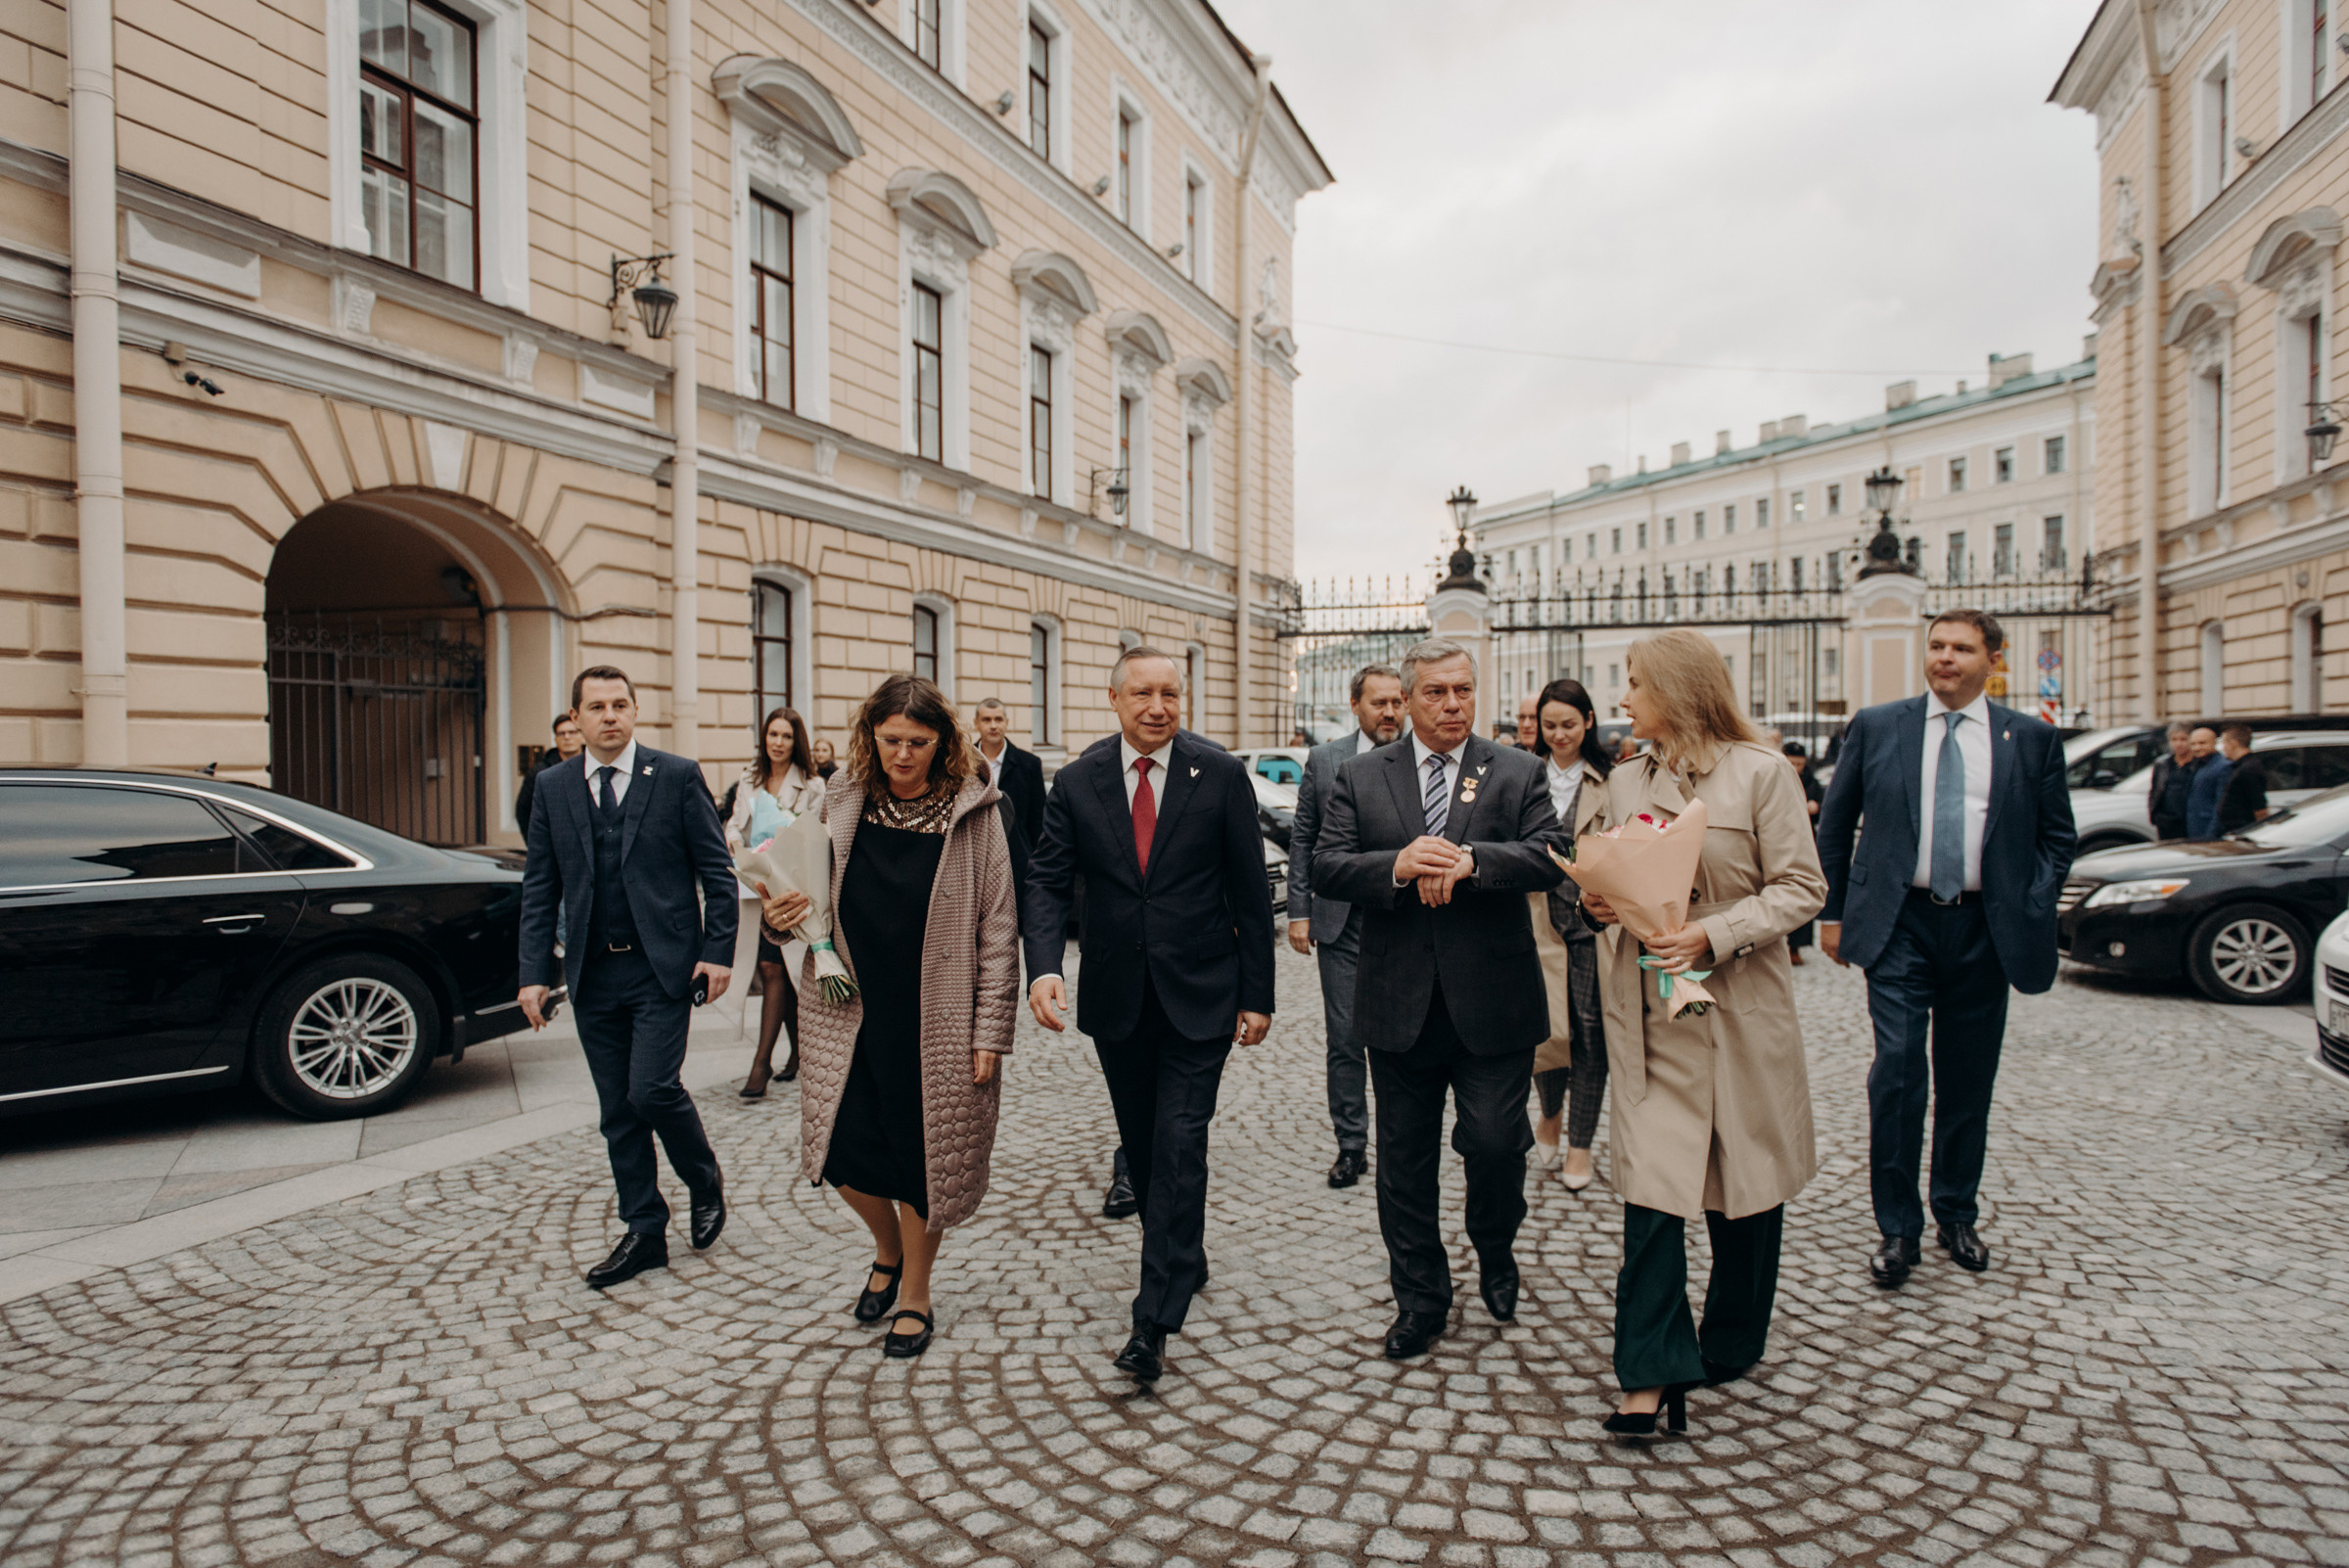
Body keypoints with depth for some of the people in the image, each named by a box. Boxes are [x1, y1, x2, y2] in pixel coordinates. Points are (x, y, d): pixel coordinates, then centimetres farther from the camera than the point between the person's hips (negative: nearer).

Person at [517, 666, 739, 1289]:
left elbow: (717, 871, -2)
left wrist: (717, 951, -8)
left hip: (663, 967, -4)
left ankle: (705, 1181, 16)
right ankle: (644, 1232, 22)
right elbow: (539, 888, 10)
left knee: (652, 1089, -12)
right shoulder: (553, 789, 8)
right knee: (618, 1110, 9)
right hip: (593, 974, 4)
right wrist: (535, 971, 2)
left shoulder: (678, 777, -3)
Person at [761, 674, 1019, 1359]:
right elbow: (814, 892, 15)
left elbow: (998, 930, -7)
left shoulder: (974, 813, -8)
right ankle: (888, 1249, 37)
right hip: (850, 1012, 3)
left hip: (936, 1020, -3)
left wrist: (989, 1033, -10)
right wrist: (783, 911, -8)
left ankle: (916, 1295, 31)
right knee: (844, 1151, 3)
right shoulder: (842, 801, 1)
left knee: (921, 1157, 7)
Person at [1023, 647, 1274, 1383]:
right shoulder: (1077, 782, -1)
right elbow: (1048, 881, -4)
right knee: (1143, 1147, 16)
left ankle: (1154, 1322, 0)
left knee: (1180, 1145, -6)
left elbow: (1250, 890, -3)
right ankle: (1186, 1261, 39)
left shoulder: (1221, 775, -6)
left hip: (1199, 995, -3)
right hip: (1117, 998, 3)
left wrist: (1257, 994, -3)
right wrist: (1044, 966, -21)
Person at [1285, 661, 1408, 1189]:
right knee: (1344, 1037, 5)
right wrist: (1298, 911, 1)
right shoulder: (1324, 760, 5)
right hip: (1341, 923, 1)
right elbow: (1302, 840, 7)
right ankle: (1351, 1145, 18)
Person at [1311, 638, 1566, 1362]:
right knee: (1404, 1158, 11)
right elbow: (1327, 867, -5)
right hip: (1401, 1005, 2)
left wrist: (1469, 860, -24)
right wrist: (1397, 866, -22)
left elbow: (1549, 860, -9)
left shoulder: (1517, 772, 3)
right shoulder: (1361, 777, 5)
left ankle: (1495, 1255, 32)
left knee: (1495, 1143, -2)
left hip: (1492, 1003, -1)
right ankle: (1420, 1298, 29)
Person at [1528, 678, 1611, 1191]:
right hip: (1540, 922, 1)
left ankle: (1580, 1142, 20)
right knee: (1546, 1031, -3)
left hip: (1595, 924, -1)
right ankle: (1550, 1115, 28)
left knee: (1591, 1034, 3)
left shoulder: (1612, 782, 1)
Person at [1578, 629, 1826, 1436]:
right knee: (1650, 1185, -3)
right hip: (1647, 1006, 3)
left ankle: (1731, 1342, 33)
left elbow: (1802, 887, -7)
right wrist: (1600, 902, -4)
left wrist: (1713, 936, -19)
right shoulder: (1625, 782, 10)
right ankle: (1651, 1374, 2)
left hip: (1741, 1003, -3)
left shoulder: (1760, 772, -6)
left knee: (1746, 1180, 12)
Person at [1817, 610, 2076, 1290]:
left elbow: (2057, 836, 13)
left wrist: (2033, 912, 1)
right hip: (1900, 927, -2)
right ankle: (1897, 1227, 5)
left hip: (1984, 930, 2)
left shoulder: (2032, 738, 6)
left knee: (1968, 1081, 11)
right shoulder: (1876, 727, 3)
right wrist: (1833, 912, 6)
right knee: (1897, 1072, -8)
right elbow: (1834, 826, 8)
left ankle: (1957, 1217, 30)